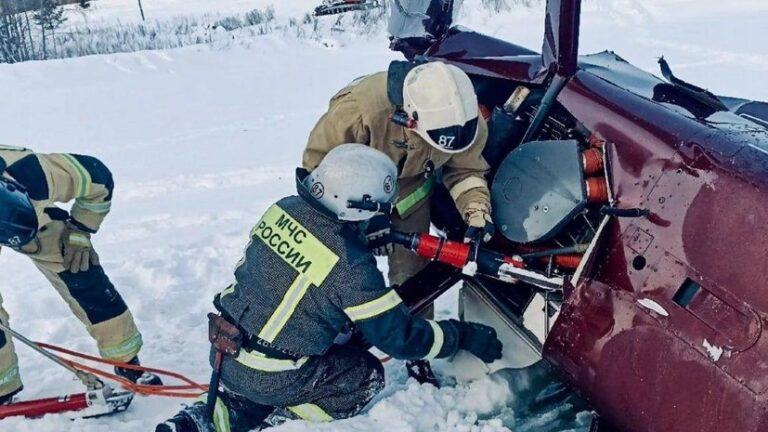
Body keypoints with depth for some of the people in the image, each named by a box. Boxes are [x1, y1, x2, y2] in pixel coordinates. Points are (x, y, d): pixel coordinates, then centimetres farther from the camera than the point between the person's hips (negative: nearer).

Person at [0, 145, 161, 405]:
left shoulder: (37, 173, -43)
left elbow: (99, 180, -22)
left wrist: (80, 232, -16)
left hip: (40, 218, 1)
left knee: (86, 283, -7)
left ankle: (128, 362, 9)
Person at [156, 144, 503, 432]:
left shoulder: (284, 209, -7)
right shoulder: (350, 266, -25)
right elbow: (399, 336, -15)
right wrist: (464, 336, -3)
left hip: (224, 352, 6)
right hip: (270, 377, -6)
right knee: (368, 376, 12)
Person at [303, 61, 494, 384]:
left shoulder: (465, 120, -27)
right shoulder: (360, 107, -41)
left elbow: (466, 169, -10)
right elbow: (318, 162, -28)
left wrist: (476, 209, -30)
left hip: (409, 192, 3)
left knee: (412, 274, 6)